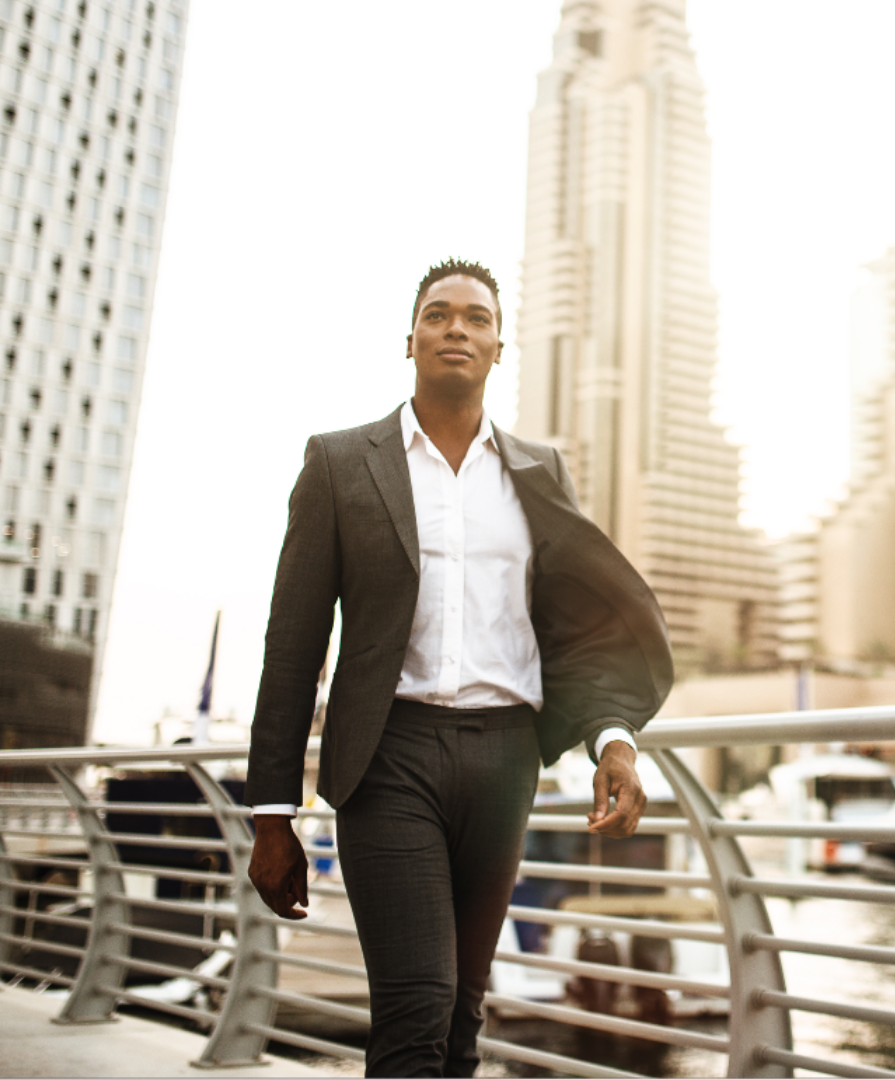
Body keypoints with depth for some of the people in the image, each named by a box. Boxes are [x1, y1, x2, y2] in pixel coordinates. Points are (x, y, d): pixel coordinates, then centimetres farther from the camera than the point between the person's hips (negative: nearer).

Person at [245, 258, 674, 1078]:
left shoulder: (539, 474, 12)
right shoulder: (340, 464, 4)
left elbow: (578, 625, 8)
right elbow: (294, 644, 2)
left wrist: (613, 735, -12)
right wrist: (273, 813, -1)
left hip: (502, 756, 3)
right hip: (392, 754, -3)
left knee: (461, 1014, 10)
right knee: (416, 1012, -15)